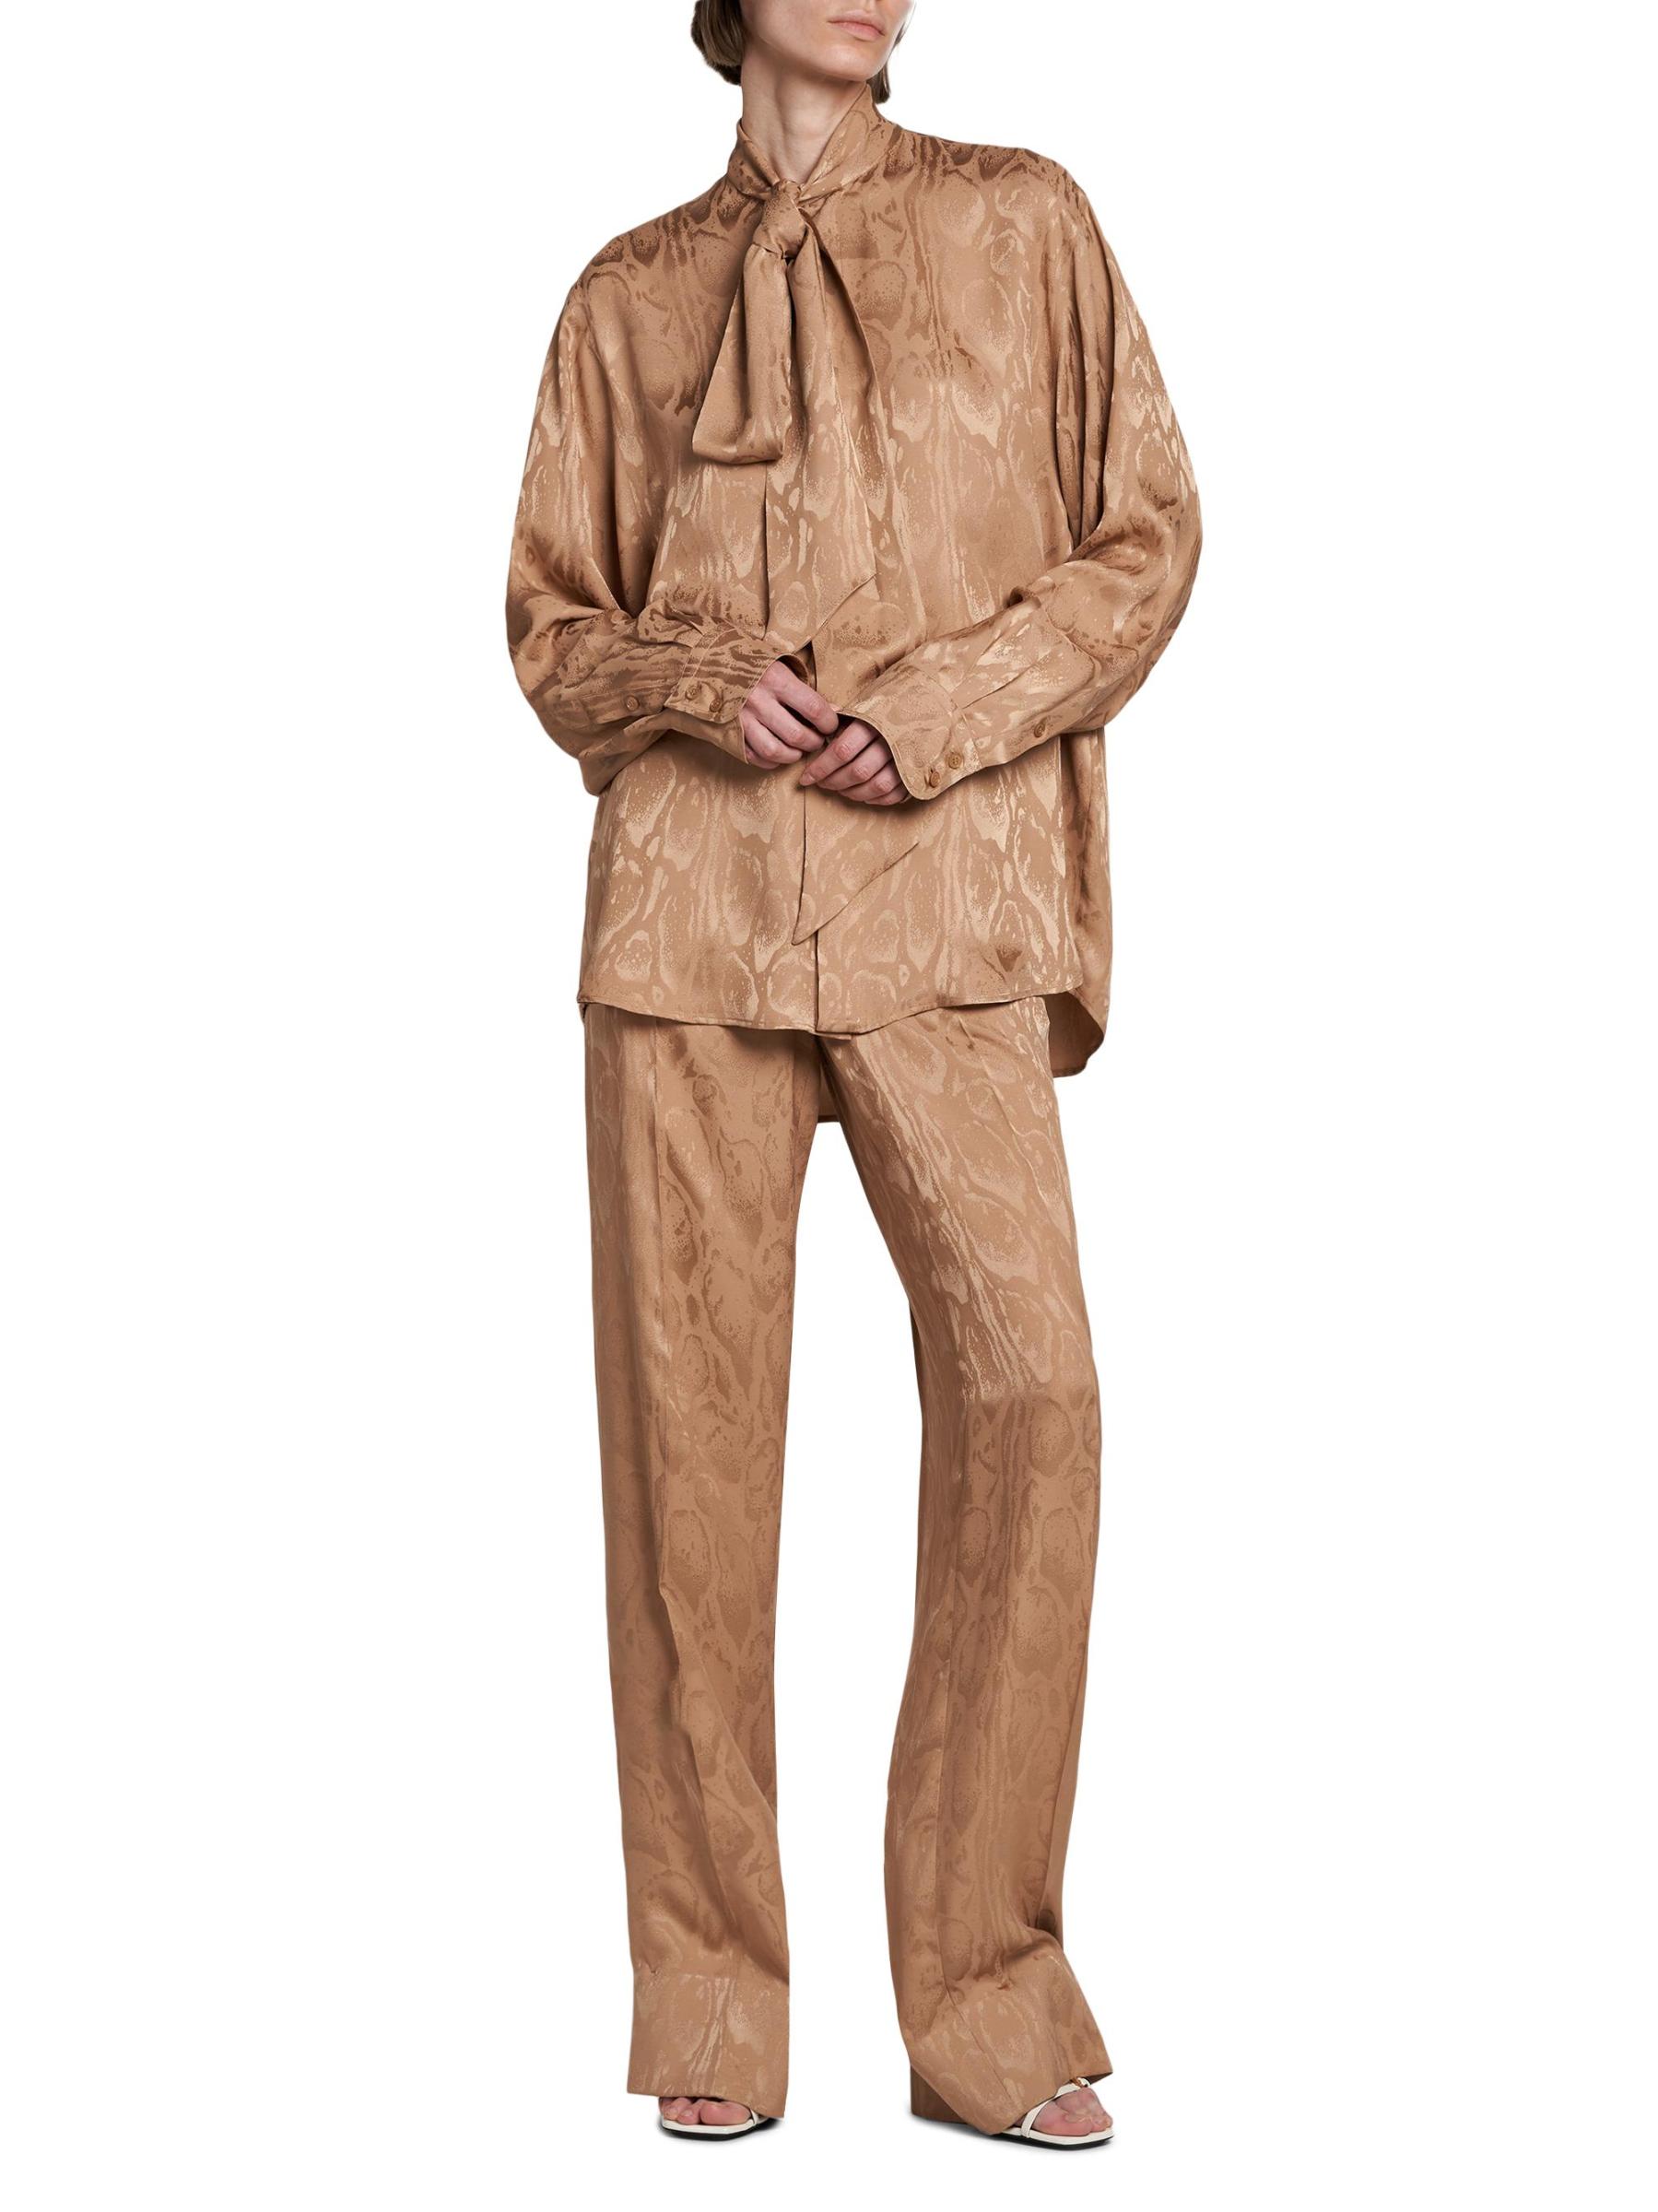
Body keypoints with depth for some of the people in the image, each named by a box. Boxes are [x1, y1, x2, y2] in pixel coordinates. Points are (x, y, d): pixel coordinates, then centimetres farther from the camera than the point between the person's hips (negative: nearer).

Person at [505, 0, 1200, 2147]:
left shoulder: (1021, 223, 12)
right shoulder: (630, 295, 15)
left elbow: (1144, 541, 9)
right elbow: (553, 622, 17)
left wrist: (944, 703, -7)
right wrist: (700, 680, -5)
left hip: (941, 897, -1)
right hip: (687, 897, 1)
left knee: (1026, 1383, -15)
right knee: (688, 1417, -2)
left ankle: (986, 1998, 0)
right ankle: (713, 2004, 10)